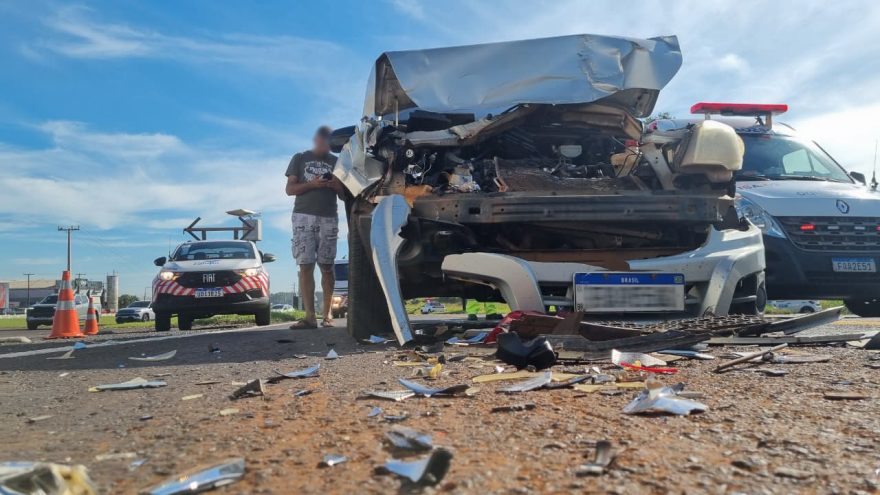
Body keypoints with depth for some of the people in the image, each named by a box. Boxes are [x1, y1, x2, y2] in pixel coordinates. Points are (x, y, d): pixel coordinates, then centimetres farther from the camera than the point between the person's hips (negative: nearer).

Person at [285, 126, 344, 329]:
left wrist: (337, 186, -7)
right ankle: (310, 316, -12)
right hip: (304, 217, -1)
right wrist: (311, 184, -12)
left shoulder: (336, 162, 16)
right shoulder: (300, 158, 12)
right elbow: (290, 189, 5)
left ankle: (327, 314, 5)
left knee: (327, 267, -1)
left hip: (329, 219, 1)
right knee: (306, 266, -9)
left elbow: (344, 195, 16)